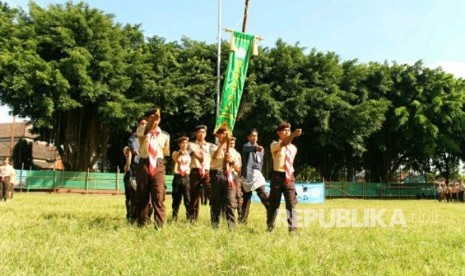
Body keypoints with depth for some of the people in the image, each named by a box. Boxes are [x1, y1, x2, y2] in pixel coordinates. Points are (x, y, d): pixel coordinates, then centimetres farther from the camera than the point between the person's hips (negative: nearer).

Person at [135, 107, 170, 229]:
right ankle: (141, 224, 17)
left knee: (159, 196, -11)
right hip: (144, 165, 0)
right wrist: (153, 119, -39)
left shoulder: (164, 135, 12)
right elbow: (147, 130, -21)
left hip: (158, 166, 1)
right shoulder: (141, 130, 5)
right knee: (142, 196, 5)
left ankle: (159, 225, -9)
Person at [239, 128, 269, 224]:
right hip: (248, 175, -5)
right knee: (246, 198, 1)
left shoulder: (261, 149, 20)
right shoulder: (246, 146, -2)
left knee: (263, 194, -10)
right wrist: (256, 148, -49)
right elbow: (249, 149, -28)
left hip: (257, 174, 5)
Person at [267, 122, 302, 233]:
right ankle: (270, 228, 19)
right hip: (277, 176, -3)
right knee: (274, 204, 5)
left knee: (291, 204, -3)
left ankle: (293, 229, -2)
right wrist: (293, 135, -42)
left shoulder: (293, 148, 12)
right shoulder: (274, 145, -5)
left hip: (289, 177, 4)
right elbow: (283, 144, -27)